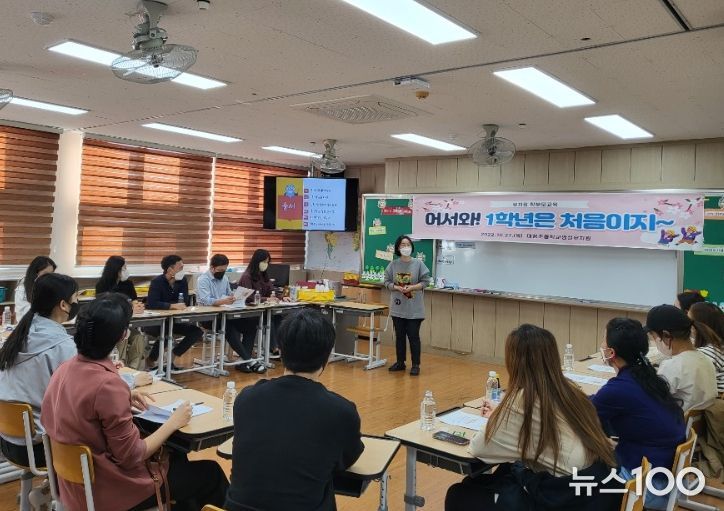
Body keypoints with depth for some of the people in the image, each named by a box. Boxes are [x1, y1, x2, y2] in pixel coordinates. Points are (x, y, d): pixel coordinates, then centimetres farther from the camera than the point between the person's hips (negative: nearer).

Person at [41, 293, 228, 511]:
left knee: (176, 457, 26)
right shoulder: (108, 384, -30)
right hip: (108, 492, -8)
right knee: (210, 474, 6)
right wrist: (173, 422, -12)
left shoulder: (65, 369, -6)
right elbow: (132, 456, -23)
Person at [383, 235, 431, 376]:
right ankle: (400, 362, 27)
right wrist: (397, 288, -14)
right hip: (398, 307, 3)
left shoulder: (418, 264, -6)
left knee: (413, 336, 2)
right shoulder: (393, 265, 0)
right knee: (399, 336, 13)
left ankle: (415, 365, 12)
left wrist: (412, 287, -16)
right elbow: (387, 281, 3)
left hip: (414, 309, -3)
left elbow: (425, 281, -3)